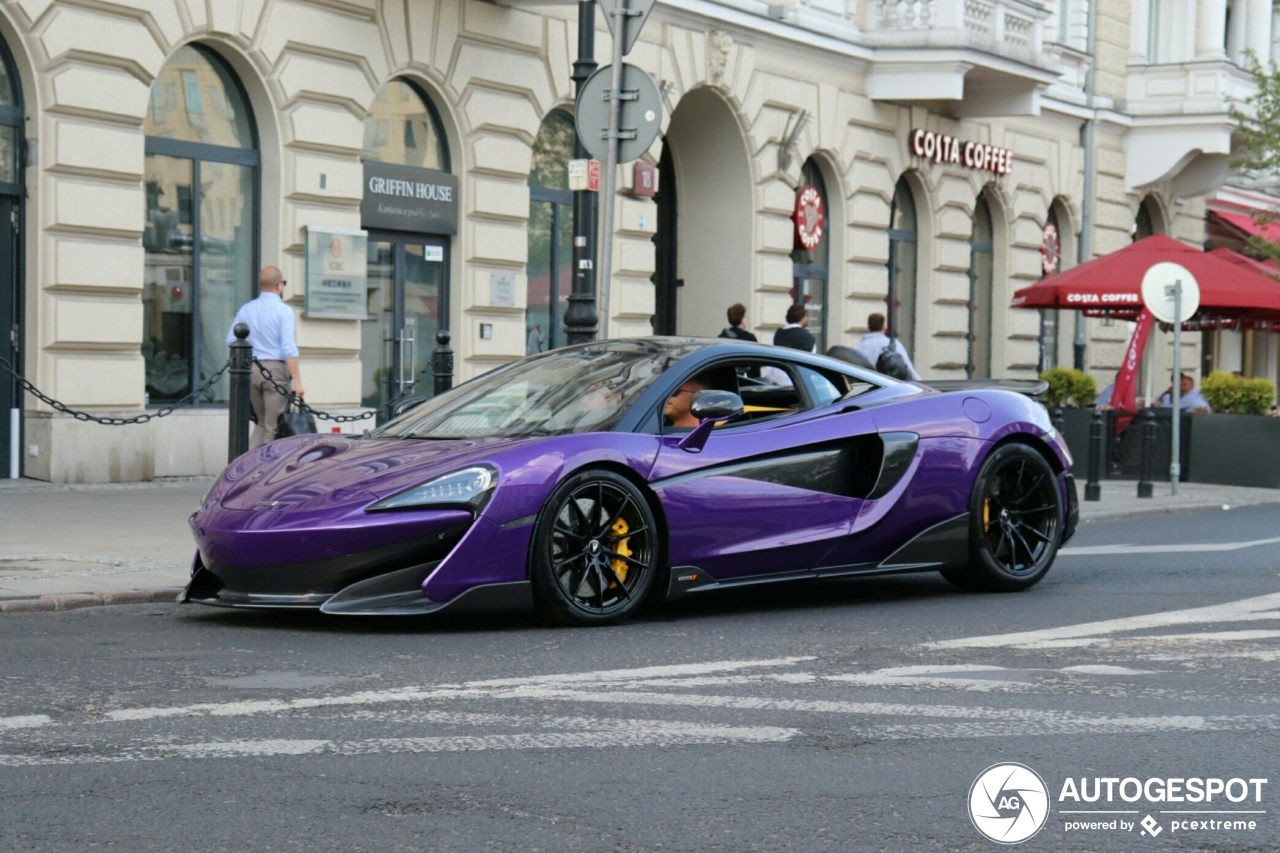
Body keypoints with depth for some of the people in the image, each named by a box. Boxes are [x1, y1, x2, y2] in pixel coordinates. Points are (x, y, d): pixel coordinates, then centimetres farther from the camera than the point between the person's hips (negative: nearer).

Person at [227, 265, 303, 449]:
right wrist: (297, 381, -16)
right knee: (274, 427, 1)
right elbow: (289, 348, -16)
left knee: (262, 422, 18)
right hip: (276, 369, -5)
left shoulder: (246, 309, 8)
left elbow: (231, 341, 10)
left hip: (251, 370, 5)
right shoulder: (283, 310, -8)